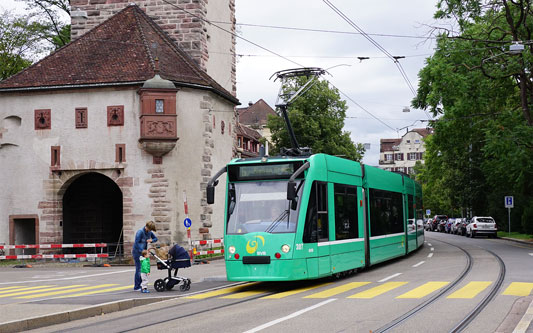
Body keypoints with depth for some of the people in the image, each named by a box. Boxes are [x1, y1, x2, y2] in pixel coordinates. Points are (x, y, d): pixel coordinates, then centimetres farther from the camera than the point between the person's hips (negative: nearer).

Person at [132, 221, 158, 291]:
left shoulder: (149, 232, 4)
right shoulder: (140, 232, -19)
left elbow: (155, 238, 16)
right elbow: (136, 243, -23)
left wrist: (151, 240, -7)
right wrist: (142, 251, -27)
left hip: (143, 252, 8)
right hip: (137, 252, -8)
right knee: (139, 269, -10)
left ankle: (140, 285, 14)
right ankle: (136, 287, -4)